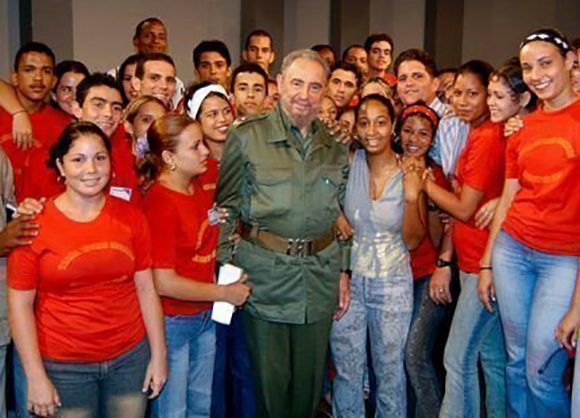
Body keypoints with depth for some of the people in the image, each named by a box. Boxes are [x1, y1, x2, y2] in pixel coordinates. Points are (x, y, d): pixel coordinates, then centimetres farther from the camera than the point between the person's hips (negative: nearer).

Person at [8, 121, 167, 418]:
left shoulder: (130, 218, -1)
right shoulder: (35, 225, -9)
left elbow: (146, 289, 2)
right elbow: (20, 304, -7)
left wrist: (158, 355, 3)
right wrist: (35, 376, -8)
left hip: (130, 358, 3)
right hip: (64, 367, -2)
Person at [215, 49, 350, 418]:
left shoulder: (336, 148, 10)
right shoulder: (247, 138, -2)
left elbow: (344, 216, 15)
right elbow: (225, 207, -2)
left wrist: (344, 272, 11)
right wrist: (227, 266, -8)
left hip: (320, 277, 4)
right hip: (264, 275, -3)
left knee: (310, 381, 13)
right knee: (271, 381, 6)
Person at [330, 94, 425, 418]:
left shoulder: (410, 175, -9)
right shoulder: (348, 165, -6)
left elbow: (412, 241, -7)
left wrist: (411, 199, -20)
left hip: (392, 283, -1)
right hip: (349, 279, 1)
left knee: (390, 370, 13)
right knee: (347, 370, 12)